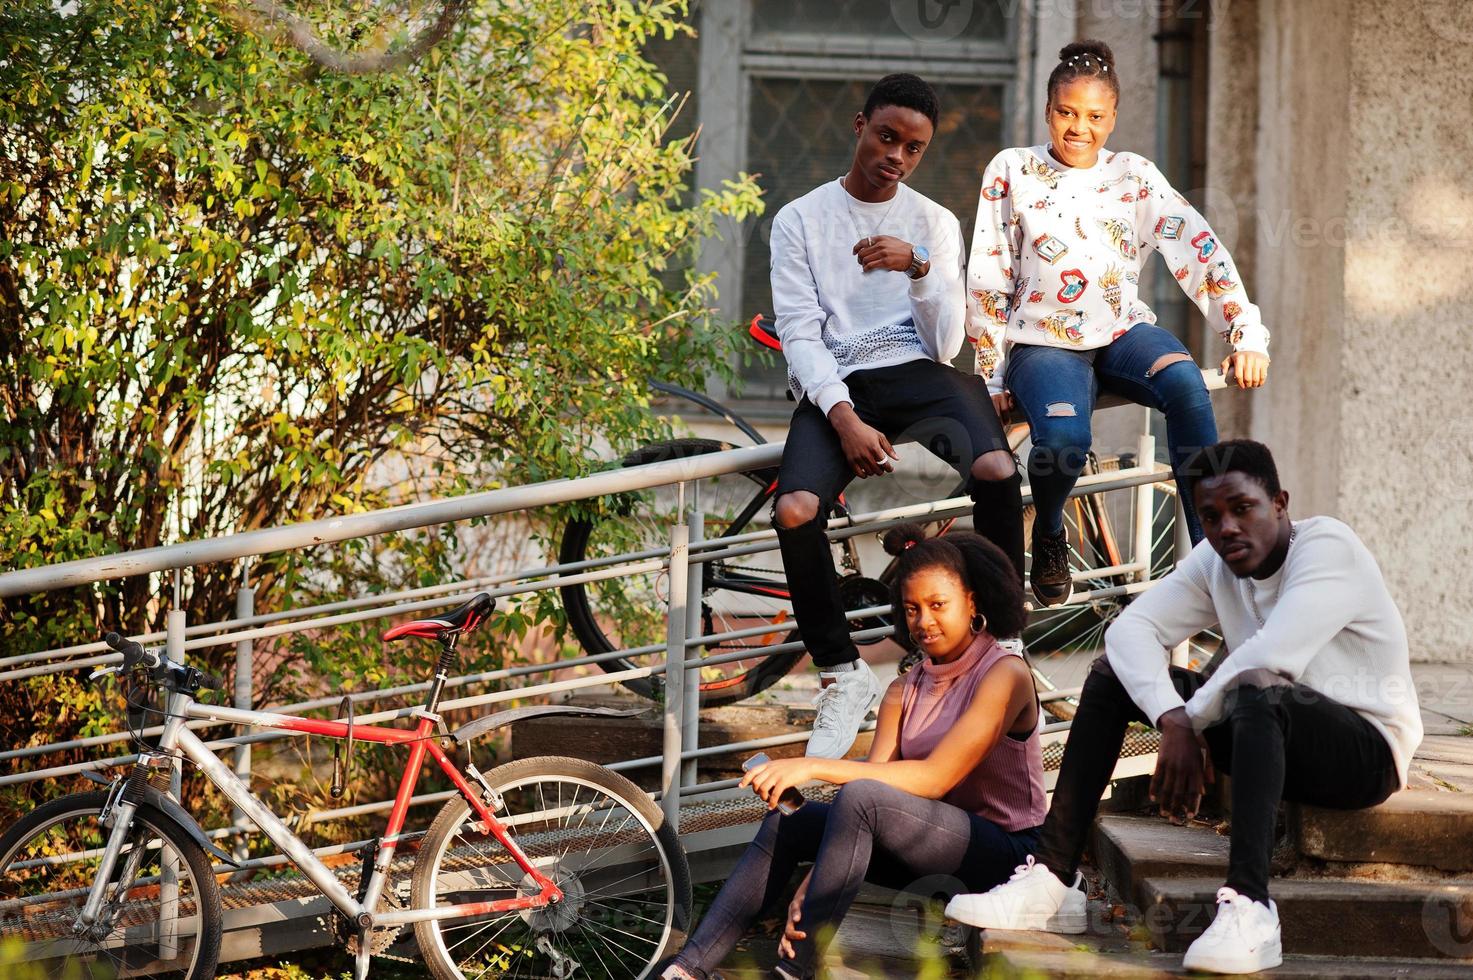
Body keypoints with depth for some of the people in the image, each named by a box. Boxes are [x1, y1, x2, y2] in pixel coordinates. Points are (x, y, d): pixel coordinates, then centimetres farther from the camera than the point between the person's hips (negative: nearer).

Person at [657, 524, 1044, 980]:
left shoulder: (1005, 674, -11)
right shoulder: (904, 691, 10)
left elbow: (934, 778, -22)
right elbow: (874, 776, -3)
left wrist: (814, 767, -28)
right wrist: (809, 888, -18)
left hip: (1005, 852, -7)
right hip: (932, 852, 7)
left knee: (860, 799, -30)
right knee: (788, 820, -10)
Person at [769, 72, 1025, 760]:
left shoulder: (935, 223, 16)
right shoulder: (799, 220, 11)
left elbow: (946, 343, 6)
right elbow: (799, 332, -1)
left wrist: (919, 266, -12)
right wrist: (846, 419, -17)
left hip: (916, 375, 1)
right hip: (834, 389, -1)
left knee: (997, 471, -33)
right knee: (794, 511, -32)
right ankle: (841, 674, -13)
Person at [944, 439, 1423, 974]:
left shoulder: (1327, 546, -19)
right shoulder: (1215, 561, 3)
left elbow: (1271, 655, -32)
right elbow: (1131, 628, -8)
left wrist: (1192, 726, -21)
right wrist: (1173, 723, -25)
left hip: (1366, 750, -7)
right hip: (1270, 736, 8)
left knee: (1255, 689, -38)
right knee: (1114, 671, -1)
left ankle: (1248, 904, -49)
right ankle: (1049, 880, -12)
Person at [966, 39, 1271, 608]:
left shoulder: (1135, 176, 6)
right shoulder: (1012, 172, 2)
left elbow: (1200, 250, -4)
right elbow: (987, 282, 2)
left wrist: (1247, 334, -15)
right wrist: (993, 375, -3)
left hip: (1122, 332, 2)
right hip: (1043, 342, -2)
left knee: (1185, 382, -34)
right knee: (1063, 440, -35)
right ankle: (1048, 538, 1)